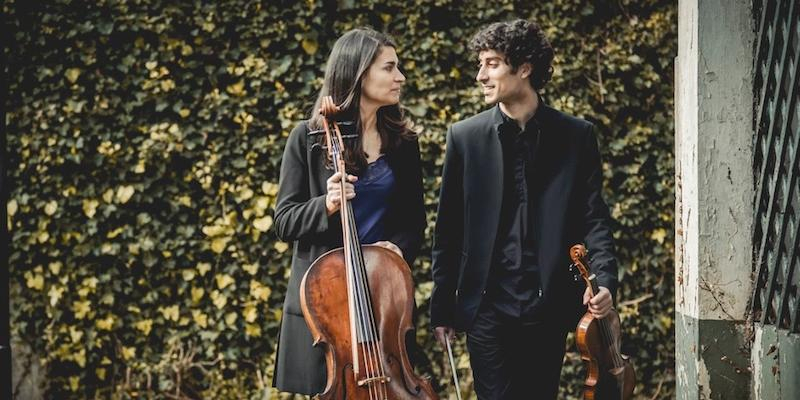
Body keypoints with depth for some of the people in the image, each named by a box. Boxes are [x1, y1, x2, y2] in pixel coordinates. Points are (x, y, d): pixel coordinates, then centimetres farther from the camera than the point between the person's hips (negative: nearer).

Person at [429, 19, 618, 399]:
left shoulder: (576, 136, 3)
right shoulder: (465, 136, 3)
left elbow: (593, 218, 3)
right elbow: (448, 230, 5)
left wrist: (605, 280, -14)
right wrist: (441, 308, 4)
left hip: (548, 310, 1)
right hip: (488, 308, 0)